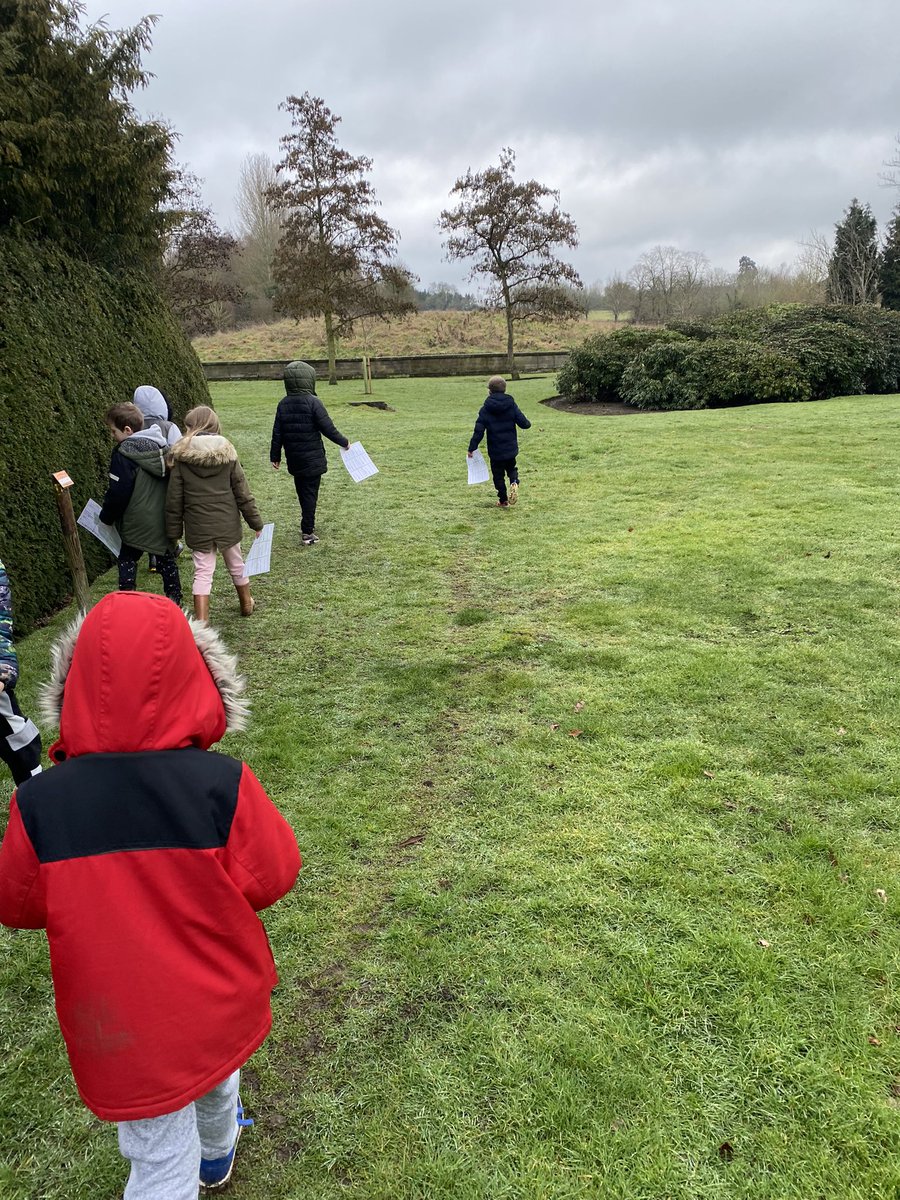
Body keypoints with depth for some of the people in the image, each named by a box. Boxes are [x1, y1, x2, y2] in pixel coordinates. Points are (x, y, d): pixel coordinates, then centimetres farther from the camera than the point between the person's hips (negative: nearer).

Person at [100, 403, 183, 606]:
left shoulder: (123, 454, -15)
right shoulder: (161, 447, 6)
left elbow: (118, 492, -15)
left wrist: (106, 517, 0)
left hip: (137, 522, -6)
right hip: (164, 520, 6)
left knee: (127, 559, 10)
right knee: (166, 559, 15)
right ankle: (174, 601, 22)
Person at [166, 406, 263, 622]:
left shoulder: (181, 458, -8)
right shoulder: (226, 453, -4)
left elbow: (174, 499, -6)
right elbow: (242, 493, -1)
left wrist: (173, 531, 4)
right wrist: (255, 521, 8)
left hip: (198, 527, -2)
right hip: (227, 523, 2)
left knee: (202, 572, 3)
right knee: (236, 565, 21)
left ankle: (201, 623, -3)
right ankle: (246, 604, 41)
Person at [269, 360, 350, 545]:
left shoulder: (283, 404, 1)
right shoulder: (313, 402, -14)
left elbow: (277, 433, 4)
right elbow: (328, 428, -15)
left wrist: (275, 456, 13)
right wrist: (344, 442, 0)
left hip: (294, 459, 5)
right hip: (312, 459, -5)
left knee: (302, 492, 19)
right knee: (310, 493, 1)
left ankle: (307, 523, 33)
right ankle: (307, 532, 2)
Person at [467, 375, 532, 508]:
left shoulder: (485, 409, -10)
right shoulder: (512, 405, -6)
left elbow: (479, 431, -12)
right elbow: (524, 423, -6)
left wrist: (472, 448, -4)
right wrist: (528, 422, 19)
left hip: (495, 451, -2)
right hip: (511, 448, 2)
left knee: (498, 475, 13)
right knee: (511, 468, 23)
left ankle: (503, 500, 19)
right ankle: (514, 482, -9)